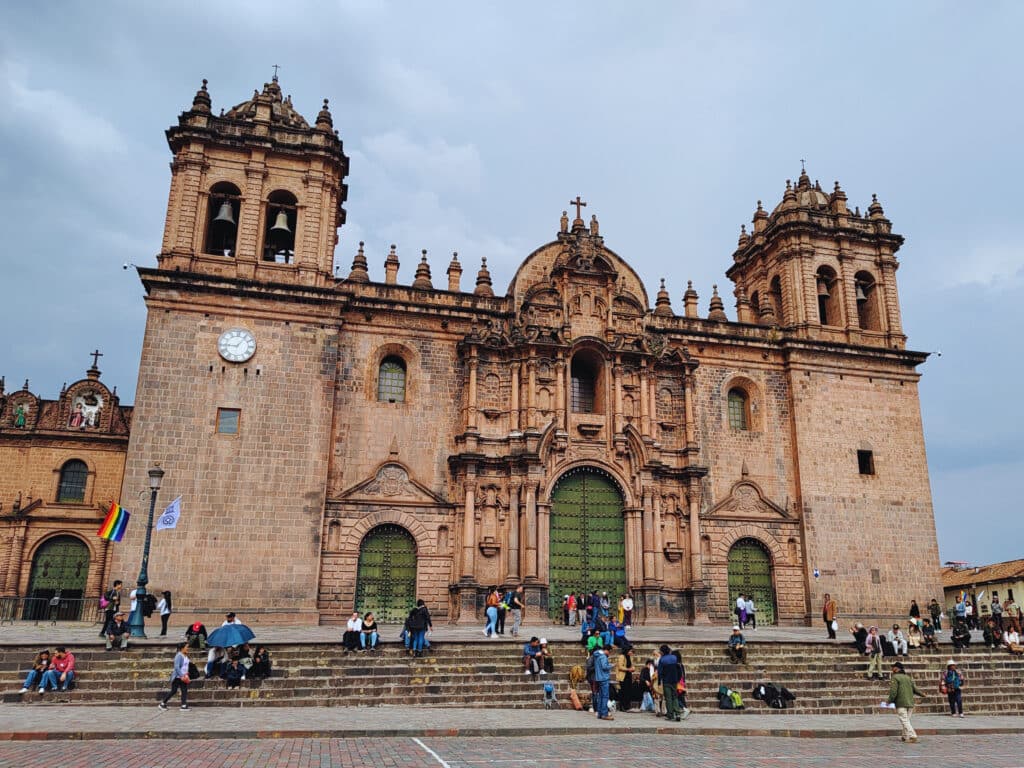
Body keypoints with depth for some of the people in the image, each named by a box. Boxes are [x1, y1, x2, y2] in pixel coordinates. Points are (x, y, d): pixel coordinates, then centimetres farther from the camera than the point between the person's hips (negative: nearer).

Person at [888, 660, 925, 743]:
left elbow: (893, 692, -16)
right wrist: (922, 695, 35)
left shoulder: (895, 677, -8)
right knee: (907, 720, 16)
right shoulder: (907, 677, 14)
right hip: (910, 703, 8)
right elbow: (914, 688, 17)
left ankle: (913, 736, -17)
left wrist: (890, 701, -6)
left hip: (901, 703, -8)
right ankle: (905, 736, 20)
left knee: (904, 721, -7)